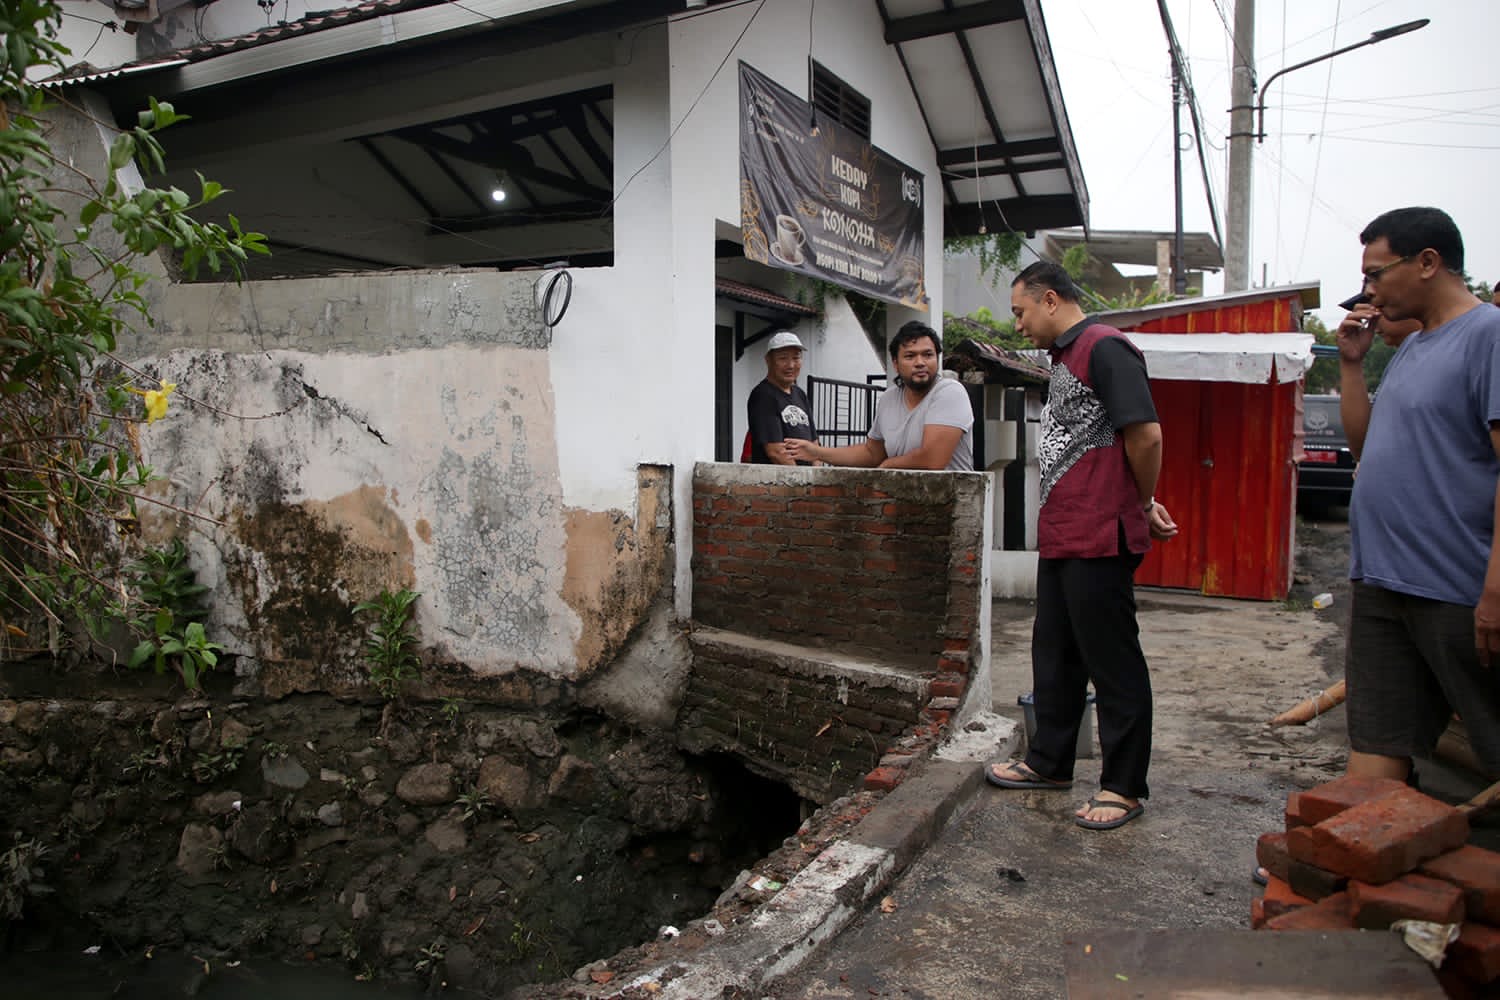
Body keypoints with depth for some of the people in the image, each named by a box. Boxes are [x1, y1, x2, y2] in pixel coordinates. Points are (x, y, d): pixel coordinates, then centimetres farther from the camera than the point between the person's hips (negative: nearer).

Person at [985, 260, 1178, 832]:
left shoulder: (1105, 348, -13)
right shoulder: (1066, 358, 19)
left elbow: (1146, 435, -19)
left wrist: (1142, 506, -4)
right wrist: (1141, 505, 15)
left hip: (1099, 538, -10)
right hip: (1061, 537, 10)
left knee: (1112, 662, 1)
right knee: (1055, 655, 18)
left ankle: (1124, 786, 13)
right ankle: (1049, 763, 32)